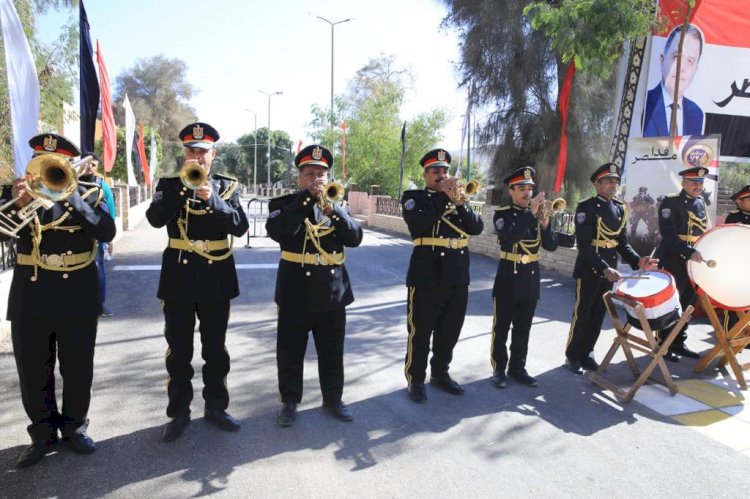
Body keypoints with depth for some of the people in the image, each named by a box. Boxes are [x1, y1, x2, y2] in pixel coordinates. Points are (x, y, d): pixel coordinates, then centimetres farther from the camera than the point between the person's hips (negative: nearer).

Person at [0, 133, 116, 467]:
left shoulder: (89, 193, 1)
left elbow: (106, 232, -15)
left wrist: (70, 196, -20)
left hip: (77, 294, -1)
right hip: (31, 294, 2)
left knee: (78, 368, 9)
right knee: (33, 370, 8)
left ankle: (75, 427, 26)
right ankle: (43, 433, 24)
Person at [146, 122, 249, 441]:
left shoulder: (228, 186, 4)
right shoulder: (170, 184, 4)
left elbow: (239, 227, -9)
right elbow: (155, 218, -13)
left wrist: (212, 199, -21)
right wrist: (184, 185, -18)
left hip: (216, 279, 1)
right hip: (178, 277, 0)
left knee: (215, 348, 11)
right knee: (178, 350, 7)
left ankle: (216, 406, 26)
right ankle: (179, 412, 22)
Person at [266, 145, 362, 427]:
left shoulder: (337, 205, 9)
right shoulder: (283, 204, 0)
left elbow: (355, 238, -4)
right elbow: (278, 232, -22)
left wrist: (333, 210, -18)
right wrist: (307, 197, -20)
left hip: (333, 291, 3)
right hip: (295, 292, -2)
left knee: (332, 352, 13)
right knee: (290, 352, 8)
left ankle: (333, 399, 29)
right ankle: (290, 402, 25)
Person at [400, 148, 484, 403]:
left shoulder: (458, 197, 15)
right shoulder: (414, 197, 1)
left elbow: (477, 227, 2)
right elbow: (418, 224, -20)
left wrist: (460, 202, -12)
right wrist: (444, 196, -17)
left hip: (458, 278, 5)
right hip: (426, 277, -5)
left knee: (449, 332, 15)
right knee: (420, 333, 2)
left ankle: (440, 373, 32)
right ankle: (416, 380, 17)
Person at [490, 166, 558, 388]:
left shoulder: (537, 214, 6)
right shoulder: (502, 214, -6)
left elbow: (552, 246, 0)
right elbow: (510, 236, -27)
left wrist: (545, 223, -16)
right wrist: (531, 213, -27)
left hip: (531, 278, 5)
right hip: (508, 277, -4)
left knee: (523, 328, 13)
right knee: (501, 327, 4)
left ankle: (518, 367, 25)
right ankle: (499, 369, 16)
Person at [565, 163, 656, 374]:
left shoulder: (619, 209, 9)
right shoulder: (586, 207, -13)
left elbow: (622, 242, 9)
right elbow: (584, 245, -20)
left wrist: (637, 261, -8)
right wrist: (604, 268, -29)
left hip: (609, 270, 6)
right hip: (588, 270, -6)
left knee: (598, 315, 12)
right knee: (581, 315, 3)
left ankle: (586, 354, 25)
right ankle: (572, 356, 17)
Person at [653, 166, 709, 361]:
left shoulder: (701, 203, 13)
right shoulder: (670, 202, -11)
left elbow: (703, 232, 21)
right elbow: (668, 234, -21)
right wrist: (689, 253, -29)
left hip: (695, 262, 8)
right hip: (673, 263, -7)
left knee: (687, 303, 13)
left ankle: (679, 343, 24)